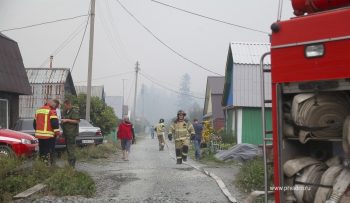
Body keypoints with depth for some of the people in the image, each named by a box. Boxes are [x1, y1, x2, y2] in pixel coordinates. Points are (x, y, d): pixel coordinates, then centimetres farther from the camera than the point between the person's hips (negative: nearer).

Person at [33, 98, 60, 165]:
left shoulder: (38, 111, 17)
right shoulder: (51, 111, -7)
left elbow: (34, 123, 23)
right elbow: (54, 122, -16)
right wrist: (57, 132, -10)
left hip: (39, 135, 7)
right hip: (49, 135, -7)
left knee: (42, 151, 14)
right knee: (49, 152, -3)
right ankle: (48, 164, -8)